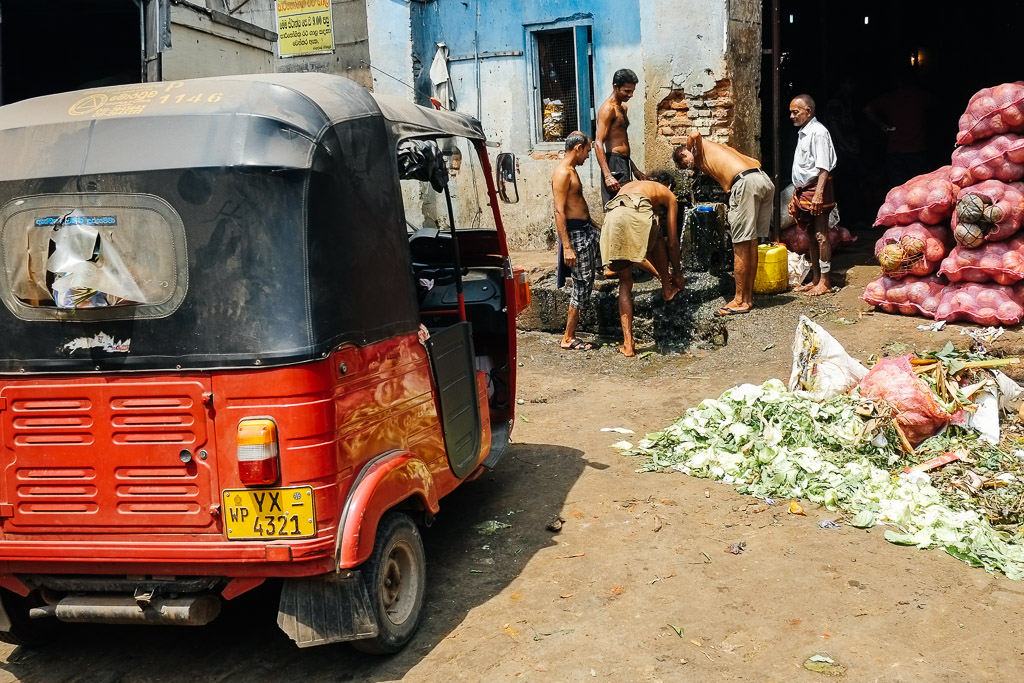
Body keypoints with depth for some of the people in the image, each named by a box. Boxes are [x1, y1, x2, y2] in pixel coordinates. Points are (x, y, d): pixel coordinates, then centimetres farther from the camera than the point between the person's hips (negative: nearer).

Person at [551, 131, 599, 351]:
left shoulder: (571, 170, 14)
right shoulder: (562, 172, -16)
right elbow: (559, 212, -22)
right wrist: (567, 248, -25)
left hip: (586, 229, 10)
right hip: (574, 233, -10)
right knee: (582, 284, -5)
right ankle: (568, 339, 1)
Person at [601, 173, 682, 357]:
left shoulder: (629, 185, 44)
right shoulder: (668, 195, 31)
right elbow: (672, 241, 30)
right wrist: (677, 273, 44)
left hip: (611, 216, 4)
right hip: (636, 212, -4)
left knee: (625, 282, 14)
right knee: (657, 240, 34)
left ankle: (628, 344, 10)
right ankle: (668, 289, 37)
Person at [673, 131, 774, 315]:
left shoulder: (701, 148, 15)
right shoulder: (719, 150, 33)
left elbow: (694, 135, -9)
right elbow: (755, 162, 27)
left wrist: (689, 148, 10)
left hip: (745, 183, -9)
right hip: (766, 181, 9)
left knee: (741, 246, -2)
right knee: (751, 244, 16)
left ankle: (740, 300, 2)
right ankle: (749, 296, 23)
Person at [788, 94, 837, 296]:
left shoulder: (818, 132, -11)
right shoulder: (802, 133, 17)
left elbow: (823, 168, -19)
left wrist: (818, 193, -26)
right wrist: (796, 197, 21)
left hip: (816, 189, -9)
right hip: (803, 189, 9)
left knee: (821, 236, -5)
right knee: (812, 236, 13)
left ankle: (824, 282, 0)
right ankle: (815, 280, 19)